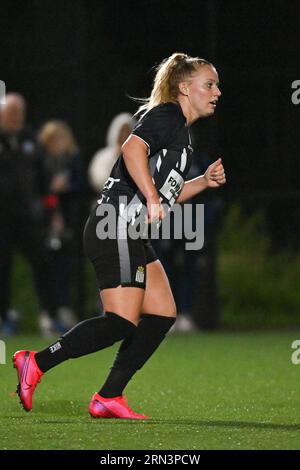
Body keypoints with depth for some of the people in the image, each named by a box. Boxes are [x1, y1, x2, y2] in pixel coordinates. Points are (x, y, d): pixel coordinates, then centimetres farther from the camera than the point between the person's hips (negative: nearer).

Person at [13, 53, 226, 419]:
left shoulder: (180, 130, 23)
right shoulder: (166, 115, -7)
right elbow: (133, 149, -26)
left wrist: (204, 181, 16)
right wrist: (152, 199, -27)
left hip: (132, 237, 11)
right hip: (116, 227, -11)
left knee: (162, 314, 5)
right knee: (122, 322, -15)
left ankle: (109, 397, 5)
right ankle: (35, 364, -8)